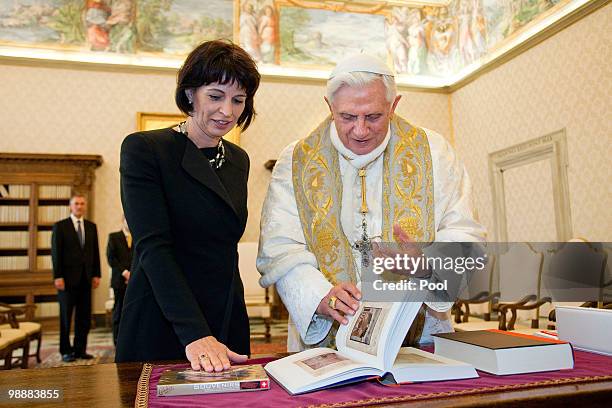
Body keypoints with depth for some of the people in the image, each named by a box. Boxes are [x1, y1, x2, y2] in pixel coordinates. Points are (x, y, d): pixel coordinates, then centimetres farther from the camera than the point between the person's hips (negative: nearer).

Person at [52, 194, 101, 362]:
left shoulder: (91, 226, 12)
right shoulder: (60, 226, 0)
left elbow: (95, 252, 11)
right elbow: (56, 253, -4)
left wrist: (96, 274, 5)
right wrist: (58, 276, -11)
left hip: (86, 278, 4)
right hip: (68, 278, -4)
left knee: (84, 316, 5)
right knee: (66, 315, 4)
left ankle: (80, 349, 13)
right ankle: (66, 351, 13)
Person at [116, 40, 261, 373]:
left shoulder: (238, 160, 9)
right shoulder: (143, 149, -9)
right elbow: (153, 246, -18)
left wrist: (216, 337, 6)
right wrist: (195, 334, -27)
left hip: (228, 327, 6)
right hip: (162, 328, -5)